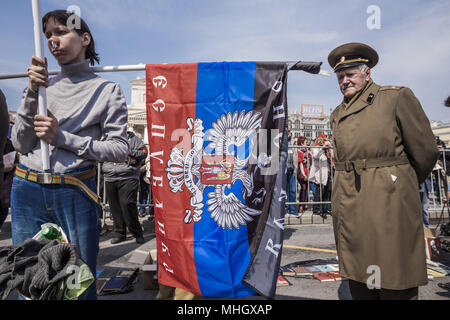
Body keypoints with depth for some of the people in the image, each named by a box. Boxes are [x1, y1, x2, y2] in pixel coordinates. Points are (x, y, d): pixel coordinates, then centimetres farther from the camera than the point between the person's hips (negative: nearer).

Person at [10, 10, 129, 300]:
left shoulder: (107, 90, -1)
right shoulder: (44, 86, 10)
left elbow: (120, 150, -8)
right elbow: (21, 144, 4)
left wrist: (62, 138, -15)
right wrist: (33, 93, -7)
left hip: (74, 194, -4)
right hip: (27, 192, 4)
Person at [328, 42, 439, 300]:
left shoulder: (398, 98, -1)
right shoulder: (338, 114, 16)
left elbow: (426, 152, -1)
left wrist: (406, 187, 10)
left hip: (388, 205, -5)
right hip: (348, 209, 6)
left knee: (395, 285, 1)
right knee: (357, 281, 14)